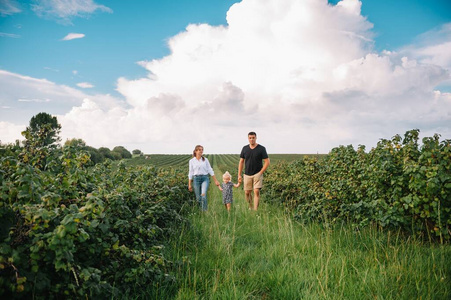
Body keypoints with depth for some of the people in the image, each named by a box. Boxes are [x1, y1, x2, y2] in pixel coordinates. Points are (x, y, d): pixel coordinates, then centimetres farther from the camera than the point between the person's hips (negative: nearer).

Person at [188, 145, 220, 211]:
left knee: (203, 195, -21)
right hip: (196, 179, 1)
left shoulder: (205, 159, 5)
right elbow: (191, 173, 7)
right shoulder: (191, 161, 4)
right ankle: (200, 210, 27)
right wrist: (189, 184, 6)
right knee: (198, 198, 4)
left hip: (205, 178, -1)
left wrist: (215, 180, 5)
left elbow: (210, 170, 7)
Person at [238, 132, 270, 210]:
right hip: (247, 174, 3)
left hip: (257, 174, -3)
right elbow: (241, 162, 8)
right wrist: (239, 175, 3)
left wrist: (260, 173, -10)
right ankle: (250, 207, 29)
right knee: (247, 193, 5)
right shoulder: (245, 148, 4)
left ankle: (255, 210, -12)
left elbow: (267, 162, -5)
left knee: (256, 191, -14)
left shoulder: (261, 149, -5)